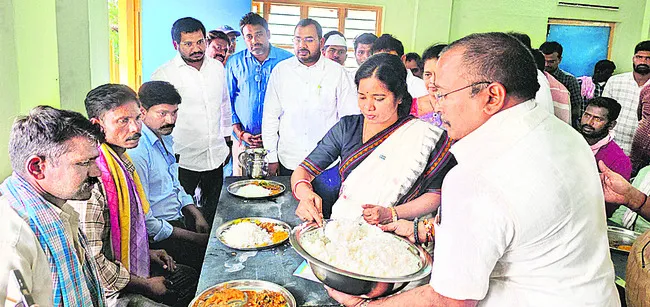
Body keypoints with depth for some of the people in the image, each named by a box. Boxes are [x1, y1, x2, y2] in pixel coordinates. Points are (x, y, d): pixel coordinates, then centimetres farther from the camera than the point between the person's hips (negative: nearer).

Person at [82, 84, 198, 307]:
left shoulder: (121, 160, 1)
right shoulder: (94, 177, -29)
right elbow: (91, 259, -28)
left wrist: (146, 252, 10)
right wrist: (146, 285, -18)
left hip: (129, 266, 9)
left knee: (190, 278, 20)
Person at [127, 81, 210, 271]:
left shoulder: (165, 138, 9)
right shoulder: (136, 151, -21)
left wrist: (196, 215, 6)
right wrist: (194, 238, -17)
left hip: (179, 220, 9)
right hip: (157, 235, -9)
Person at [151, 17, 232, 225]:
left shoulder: (217, 67, 5)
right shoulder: (163, 75, -11)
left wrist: (228, 141, 19)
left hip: (216, 157, 5)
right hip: (183, 160, -4)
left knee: (212, 212, 18)